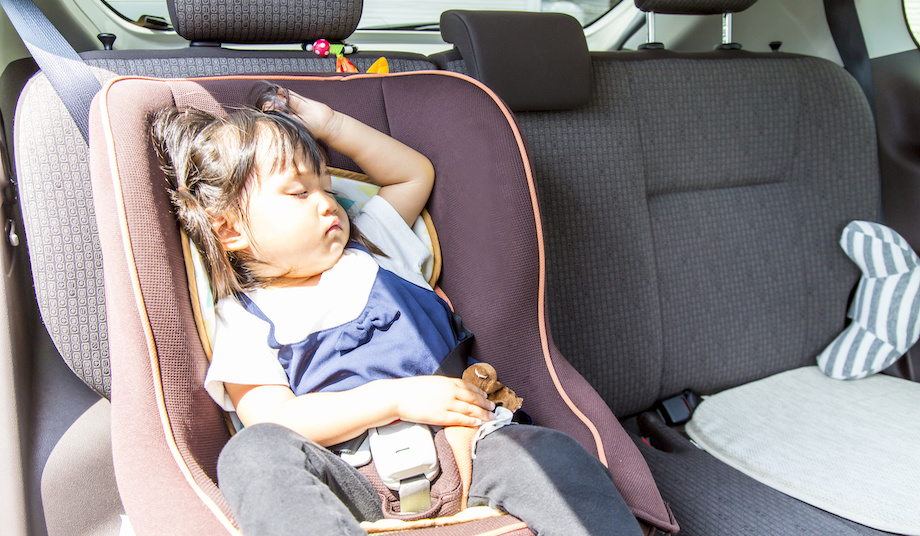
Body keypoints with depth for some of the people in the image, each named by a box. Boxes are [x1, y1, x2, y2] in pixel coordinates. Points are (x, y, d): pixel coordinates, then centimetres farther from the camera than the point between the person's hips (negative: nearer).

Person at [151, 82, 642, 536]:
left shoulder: (365, 251, 19)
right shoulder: (247, 320, 5)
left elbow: (414, 173, 31)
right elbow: (273, 419, -9)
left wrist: (330, 124, 23)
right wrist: (394, 398, -18)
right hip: (349, 479, -2)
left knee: (551, 452, -26)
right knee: (253, 452, -33)